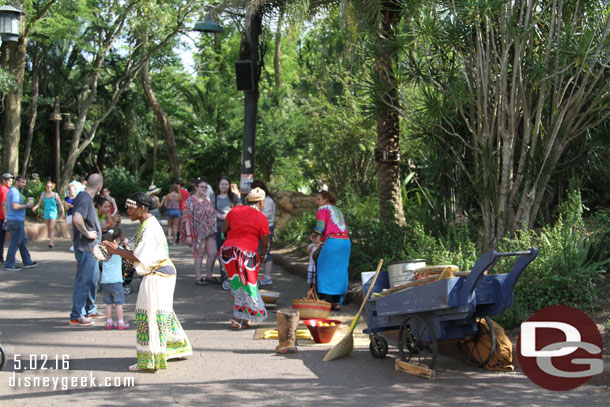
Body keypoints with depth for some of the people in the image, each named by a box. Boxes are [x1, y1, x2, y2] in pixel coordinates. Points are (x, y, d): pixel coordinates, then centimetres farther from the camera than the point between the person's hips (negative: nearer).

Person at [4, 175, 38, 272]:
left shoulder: (11, 191, 17)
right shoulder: (15, 192, -15)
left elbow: (8, 207, 23)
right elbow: (15, 206, -29)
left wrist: (9, 223, 26)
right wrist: (27, 205, -16)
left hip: (12, 220, 10)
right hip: (17, 220, -10)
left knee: (23, 241, 15)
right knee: (14, 243, -5)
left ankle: (27, 262, 20)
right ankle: (9, 265, 0)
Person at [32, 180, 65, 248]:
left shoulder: (55, 195, -2)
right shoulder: (43, 195, 4)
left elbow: (60, 204, 3)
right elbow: (39, 203, 6)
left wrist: (63, 212, -1)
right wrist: (35, 207, -14)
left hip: (53, 212, -4)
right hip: (46, 212, 4)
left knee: (52, 227, -14)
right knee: (48, 228, 11)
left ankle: (51, 242, -21)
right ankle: (52, 241, 25)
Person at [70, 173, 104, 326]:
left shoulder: (84, 197, 12)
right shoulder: (85, 199, -20)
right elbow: (77, 219, -36)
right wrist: (87, 233, -23)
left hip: (90, 248, 11)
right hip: (85, 247, -11)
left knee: (93, 279, 20)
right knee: (83, 281, -4)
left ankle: (90, 310, 33)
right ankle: (76, 316, 2)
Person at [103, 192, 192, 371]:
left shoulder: (149, 228, -21)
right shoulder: (148, 222, 11)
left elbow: (139, 258, -23)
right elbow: (141, 252, 12)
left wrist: (117, 251, -14)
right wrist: (118, 250, 1)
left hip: (157, 276, -11)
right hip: (162, 271, 11)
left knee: (150, 315, -5)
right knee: (162, 313, 20)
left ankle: (149, 359, 0)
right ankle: (176, 348, 33)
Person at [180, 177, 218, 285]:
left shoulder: (208, 200, 11)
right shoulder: (190, 201, -8)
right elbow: (186, 219, -12)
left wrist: (214, 230, 13)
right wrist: (188, 235, -17)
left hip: (210, 232, 6)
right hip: (198, 232, -6)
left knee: (213, 253, 5)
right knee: (199, 255, 2)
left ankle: (209, 276, 20)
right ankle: (198, 278, 12)